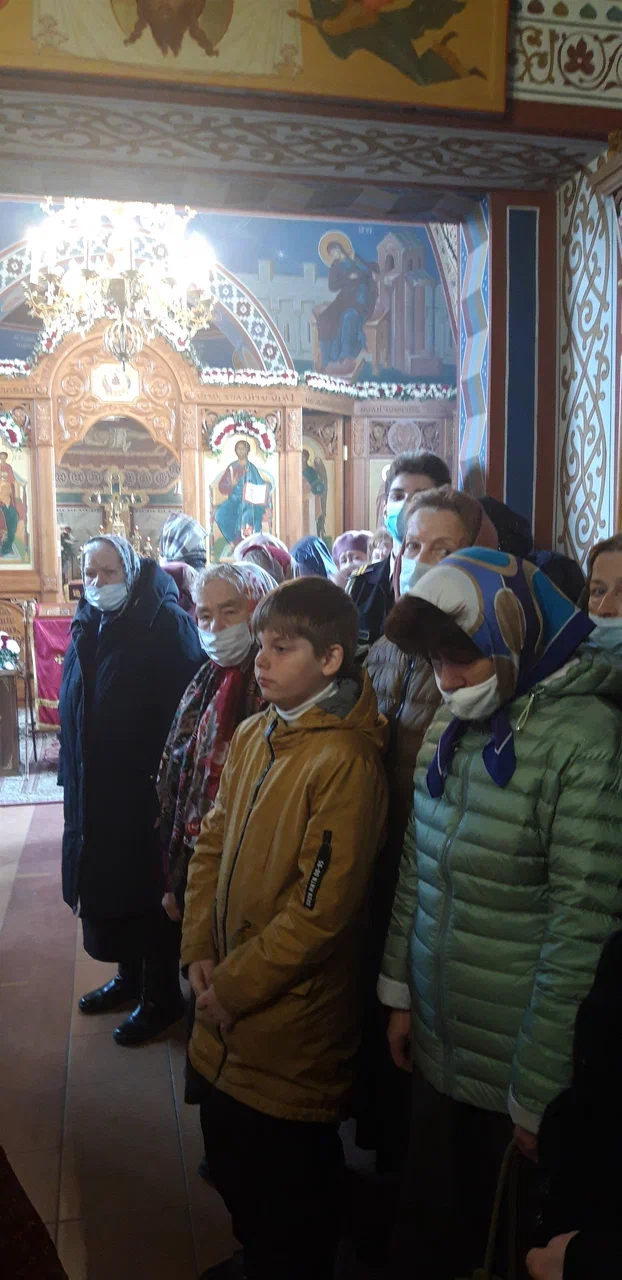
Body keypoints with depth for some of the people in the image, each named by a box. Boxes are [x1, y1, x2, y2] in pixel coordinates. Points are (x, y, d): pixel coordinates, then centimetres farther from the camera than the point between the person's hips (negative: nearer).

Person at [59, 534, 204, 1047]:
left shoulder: (166, 624, -14)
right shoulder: (90, 624, 9)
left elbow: (185, 708, -19)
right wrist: (72, 768, 13)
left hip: (145, 790, -7)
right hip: (93, 788, 7)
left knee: (152, 893, 6)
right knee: (107, 885, 17)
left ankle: (161, 997, 22)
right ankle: (130, 976, 37)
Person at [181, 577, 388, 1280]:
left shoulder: (346, 761, -22)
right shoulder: (252, 735, 2)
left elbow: (319, 909, -22)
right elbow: (212, 843, 8)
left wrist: (233, 987, -14)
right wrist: (200, 953, -2)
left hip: (292, 1023, -7)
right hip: (226, 1013, 7)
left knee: (290, 1193, 14)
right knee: (230, 1157, 26)